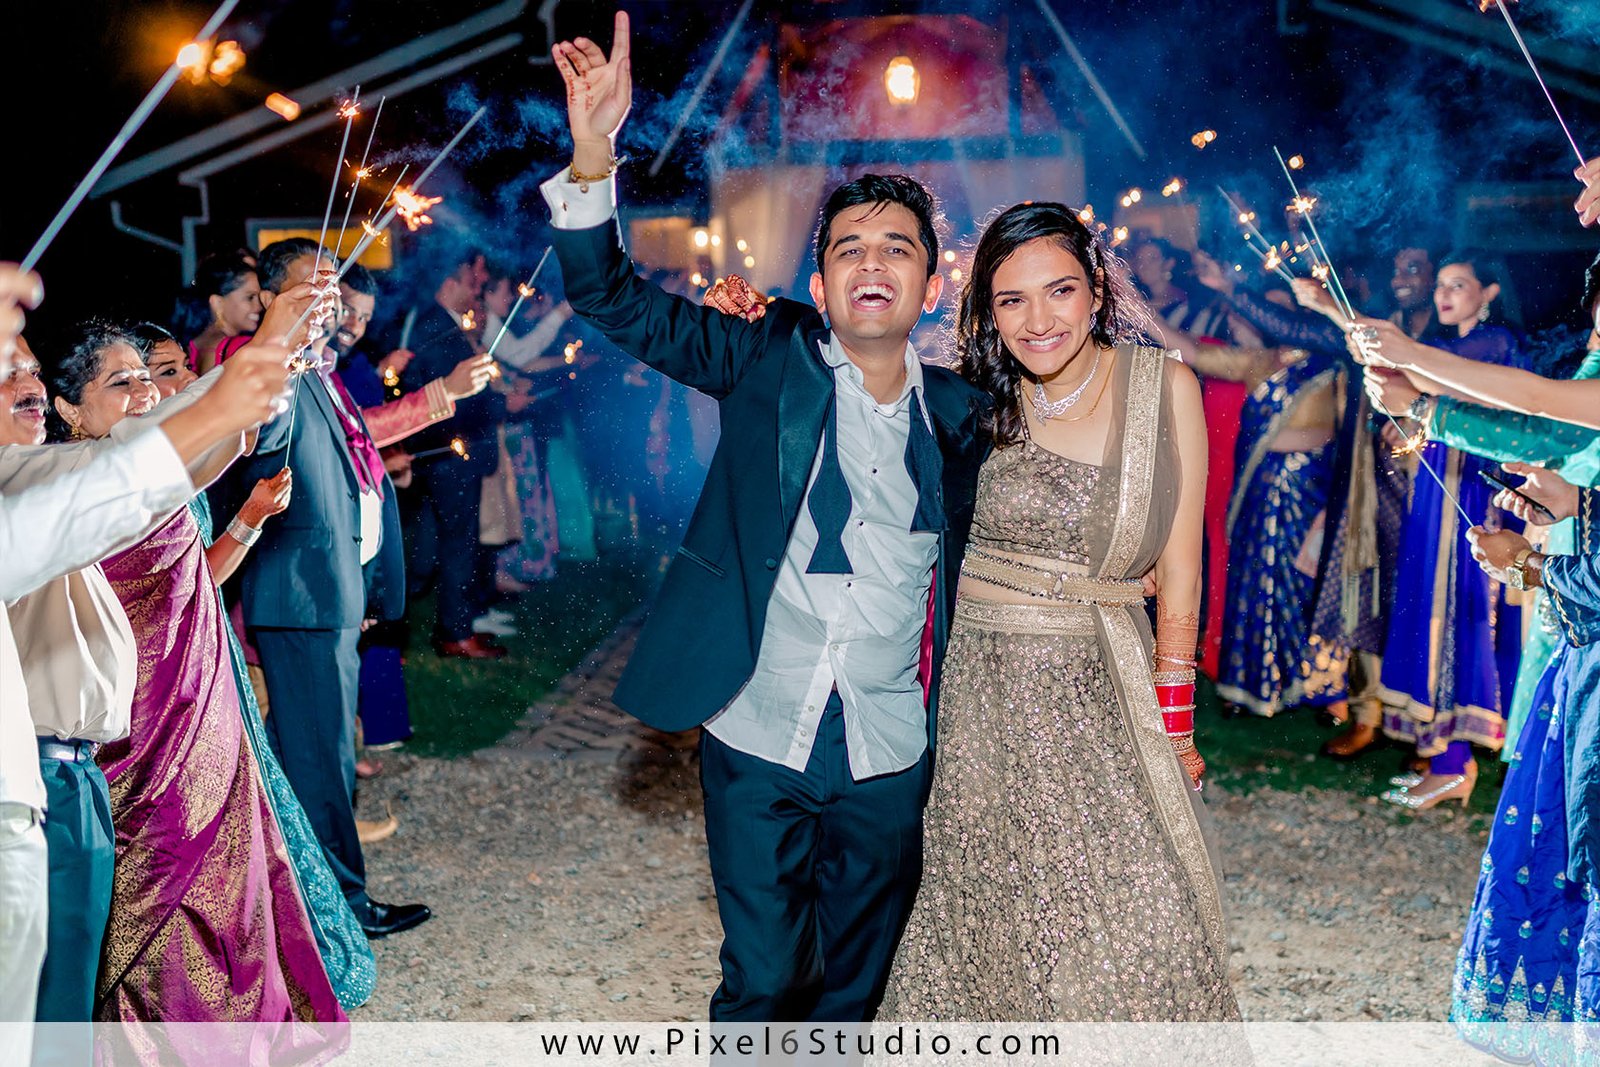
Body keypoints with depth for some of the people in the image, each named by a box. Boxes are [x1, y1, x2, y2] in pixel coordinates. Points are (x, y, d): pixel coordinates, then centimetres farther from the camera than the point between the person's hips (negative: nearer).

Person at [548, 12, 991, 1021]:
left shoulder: (961, 416, 2)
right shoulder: (770, 361, -3)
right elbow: (612, 296, -10)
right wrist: (593, 154, -24)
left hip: (889, 758, 2)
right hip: (758, 738, -2)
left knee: (855, 985, 18)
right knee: (761, 978, 9)